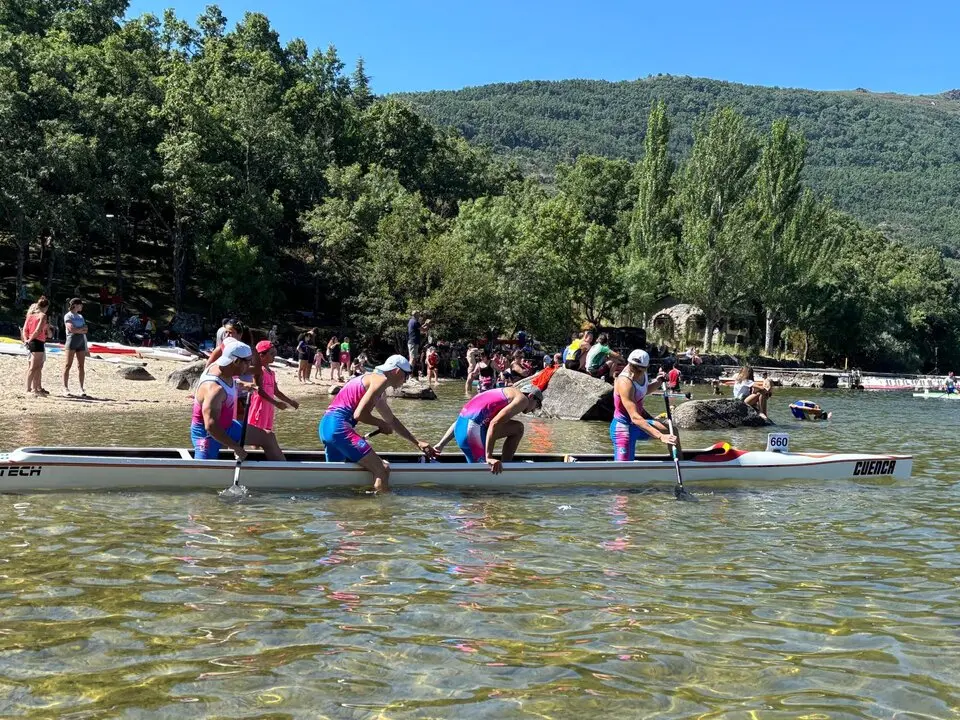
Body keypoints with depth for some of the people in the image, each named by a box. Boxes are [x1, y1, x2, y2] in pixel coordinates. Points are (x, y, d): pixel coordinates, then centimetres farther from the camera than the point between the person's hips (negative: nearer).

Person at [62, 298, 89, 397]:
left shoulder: (80, 317, 20)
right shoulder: (68, 316, 1)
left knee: (81, 366, 2)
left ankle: (81, 388, 2)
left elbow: (85, 330, 11)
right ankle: (65, 388, -6)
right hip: (72, 341, -6)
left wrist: (77, 330, -6)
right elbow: (71, 329, -13)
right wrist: (82, 329, 0)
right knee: (68, 365, -6)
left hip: (81, 342, 6)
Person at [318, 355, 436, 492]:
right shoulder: (381, 380, -6)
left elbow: (391, 420, 37)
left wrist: (417, 443, 39)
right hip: (339, 425, -11)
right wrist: (381, 424, 0)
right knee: (382, 470, -13)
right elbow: (359, 414, -17)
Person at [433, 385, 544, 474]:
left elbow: (461, 419, 24)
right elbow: (495, 423, -17)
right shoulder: (523, 399, 1)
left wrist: (441, 444, 22)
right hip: (473, 430, -9)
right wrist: (489, 457, -21)